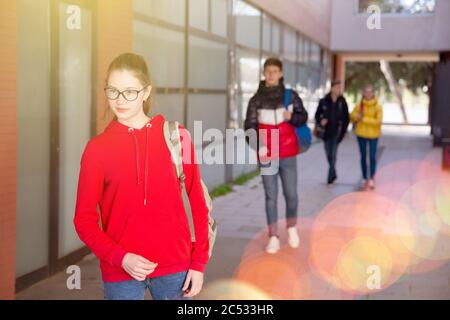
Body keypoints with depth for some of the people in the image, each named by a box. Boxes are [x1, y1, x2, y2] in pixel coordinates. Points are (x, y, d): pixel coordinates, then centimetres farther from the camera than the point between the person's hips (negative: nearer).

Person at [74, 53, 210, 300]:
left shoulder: (176, 136, -1)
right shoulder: (97, 148, -3)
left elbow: (198, 202, 2)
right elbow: (85, 219, -1)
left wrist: (199, 262, -1)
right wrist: (120, 258, -14)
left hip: (175, 269, 1)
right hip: (120, 274, 0)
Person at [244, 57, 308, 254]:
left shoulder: (290, 95, 3)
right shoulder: (257, 99, 1)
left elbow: (303, 117, 10)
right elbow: (250, 126, -2)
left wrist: (292, 116, -13)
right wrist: (258, 147, -17)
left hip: (288, 154, 0)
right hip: (266, 156, 0)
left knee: (291, 194, 4)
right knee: (270, 196, 2)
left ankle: (292, 229, 29)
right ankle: (273, 238, 7)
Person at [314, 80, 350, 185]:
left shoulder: (342, 102, -2)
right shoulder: (324, 101, -2)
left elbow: (346, 117, 5)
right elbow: (317, 114, 8)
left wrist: (343, 130, -3)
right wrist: (320, 121, -12)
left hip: (337, 132, -2)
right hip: (326, 132, 2)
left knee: (333, 154, -11)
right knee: (329, 154, 11)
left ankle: (330, 176, -6)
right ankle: (333, 174, 30)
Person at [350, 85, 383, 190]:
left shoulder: (378, 107, -7)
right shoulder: (359, 105, 0)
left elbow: (378, 121, -16)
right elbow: (352, 116, 6)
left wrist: (364, 119, -19)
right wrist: (357, 116, -16)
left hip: (373, 135, -2)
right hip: (361, 134, 2)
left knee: (372, 156, -5)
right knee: (363, 157, 7)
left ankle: (372, 177, 16)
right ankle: (365, 179, 16)